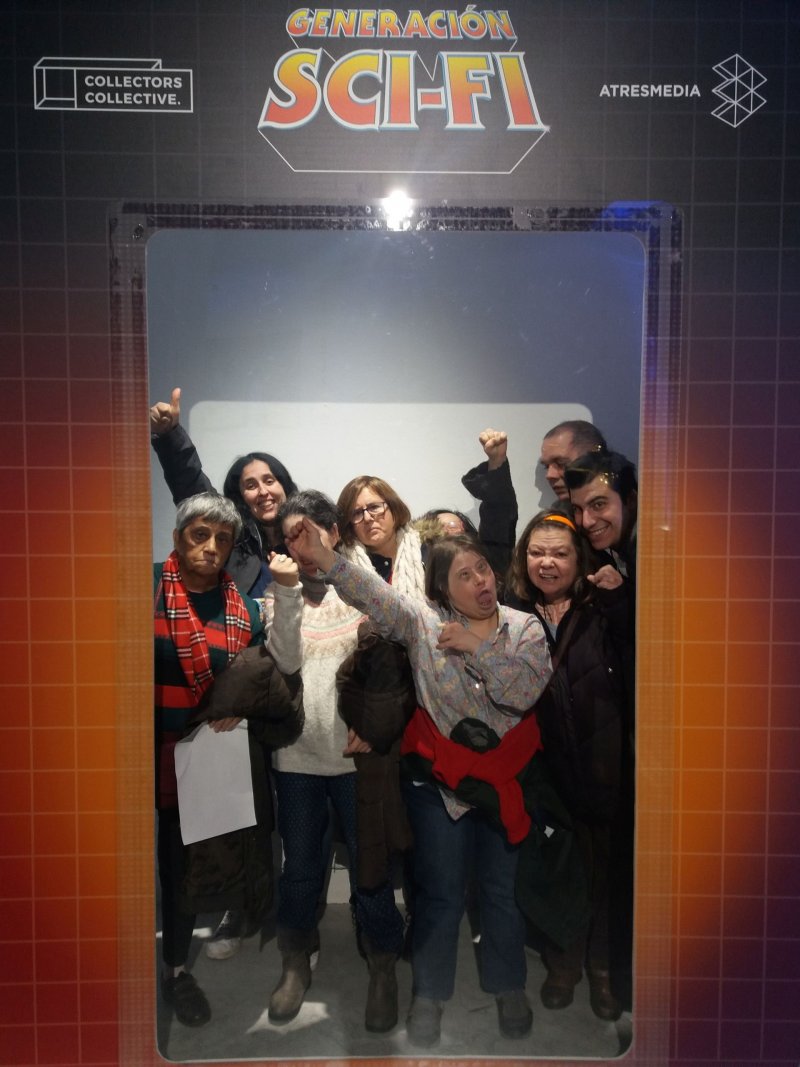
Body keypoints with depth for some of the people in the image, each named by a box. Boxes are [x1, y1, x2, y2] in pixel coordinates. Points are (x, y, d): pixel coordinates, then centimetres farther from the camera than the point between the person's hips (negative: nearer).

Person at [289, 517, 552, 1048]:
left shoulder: (525, 628, -4)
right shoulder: (423, 621, -9)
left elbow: (525, 691, -19)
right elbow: (373, 593, -26)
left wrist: (477, 645, -24)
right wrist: (324, 556, -41)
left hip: (508, 778, 2)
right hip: (441, 779, -1)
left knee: (505, 889, 17)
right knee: (440, 893, 11)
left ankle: (509, 988, 40)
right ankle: (429, 995, 32)